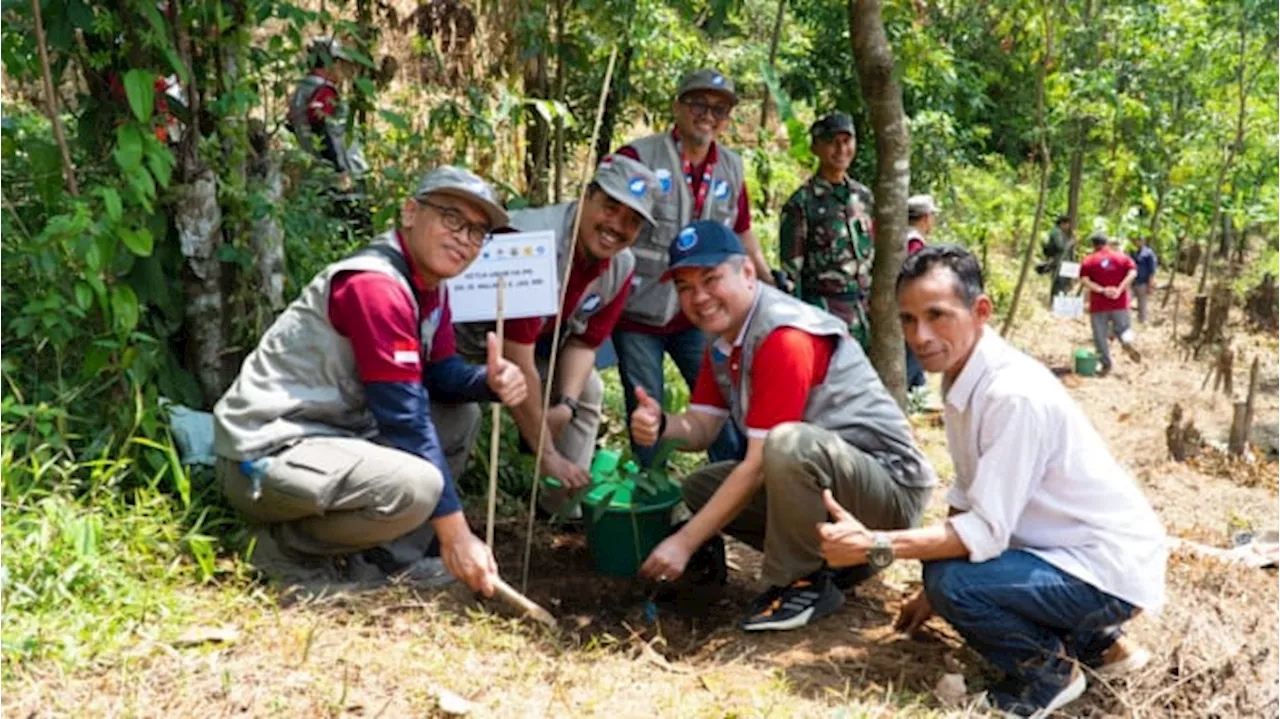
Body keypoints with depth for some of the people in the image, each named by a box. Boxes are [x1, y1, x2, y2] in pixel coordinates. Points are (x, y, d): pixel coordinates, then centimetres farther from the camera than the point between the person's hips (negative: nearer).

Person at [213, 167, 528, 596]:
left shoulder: (430, 285, 8)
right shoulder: (376, 285, -21)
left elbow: (441, 374, 10)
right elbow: (404, 416, -24)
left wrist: (490, 382, -14)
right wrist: (455, 533, -22)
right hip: (267, 453, -10)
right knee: (417, 486, -32)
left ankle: (385, 560, 3)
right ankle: (285, 548, -6)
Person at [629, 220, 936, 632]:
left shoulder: (785, 337, -24)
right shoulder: (723, 340, 5)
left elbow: (759, 464, -26)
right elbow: (702, 430, 4)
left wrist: (685, 542, -23)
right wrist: (660, 426, -20)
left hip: (891, 485, -9)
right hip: (823, 479, 10)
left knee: (789, 444, -37)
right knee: (698, 489, 5)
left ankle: (803, 582, -12)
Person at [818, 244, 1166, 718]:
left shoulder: (1014, 394, -28)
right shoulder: (962, 378, 0)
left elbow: (986, 531, -28)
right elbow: (970, 498, 8)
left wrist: (873, 546, -30)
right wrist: (936, 587, 8)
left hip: (1109, 568, -9)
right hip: (1068, 549, 9)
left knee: (953, 580, -25)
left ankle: (1048, 668, 3)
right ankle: (1094, 640, 23)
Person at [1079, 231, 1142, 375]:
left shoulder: (1089, 261, 1)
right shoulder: (1122, 257, 8)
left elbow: (1084, 280, -14)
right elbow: (1132, 273, -7)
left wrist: (1101, 290, -18)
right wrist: (1119, 290, -13)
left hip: (1098, 305, -2)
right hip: (1120, 304, 2)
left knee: (1100, 335, 8)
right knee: (1122, 329, 16)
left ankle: (1106, 364, 7)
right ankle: (1127, 341, -16)